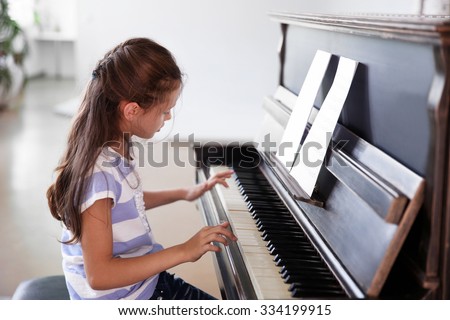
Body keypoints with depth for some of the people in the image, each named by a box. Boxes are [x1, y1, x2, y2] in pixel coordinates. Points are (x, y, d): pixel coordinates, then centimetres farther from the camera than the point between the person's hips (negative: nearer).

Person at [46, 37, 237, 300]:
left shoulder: (116, 149, -1)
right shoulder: (99, 174, -29)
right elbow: (99, 275, -29)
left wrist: (184, 194, 20)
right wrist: (184, 251, -28)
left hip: (145, 280, 9)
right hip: (120, 300, -9)